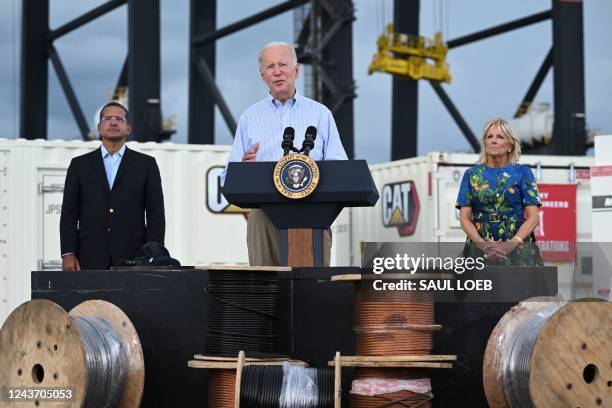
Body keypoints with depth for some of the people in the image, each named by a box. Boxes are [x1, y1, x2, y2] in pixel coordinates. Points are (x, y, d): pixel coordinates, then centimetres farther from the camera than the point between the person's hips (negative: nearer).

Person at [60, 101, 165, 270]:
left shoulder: (146, 164, 9)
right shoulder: (79, 164, 12)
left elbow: (155, 214, 5)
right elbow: (69, 213, 9)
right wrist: (68, 254, -3)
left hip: (132, 257, -1)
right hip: (91, 258, 1)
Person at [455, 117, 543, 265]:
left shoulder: (522, 172, 7)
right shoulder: (471, 174, 11)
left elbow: (533, 217, 0)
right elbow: (465, 218, 5)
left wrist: (511, 244, -13)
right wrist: (483, 244, -11)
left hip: (519, 249, -1)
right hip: (480, 250, 1)